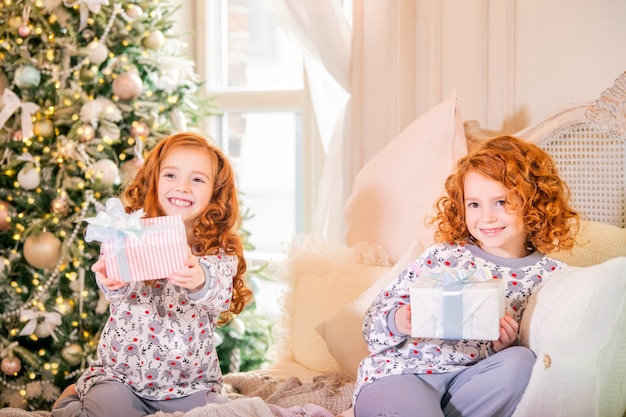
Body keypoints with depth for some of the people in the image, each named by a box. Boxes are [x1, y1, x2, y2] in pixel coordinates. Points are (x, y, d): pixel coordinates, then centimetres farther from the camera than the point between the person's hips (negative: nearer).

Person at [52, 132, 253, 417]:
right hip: (121, 374, -2)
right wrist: (112, 282, -45)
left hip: (191, 385, 2)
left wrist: (201, 281, -45)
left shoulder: (220, 252, 0)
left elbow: (222, 297, -20)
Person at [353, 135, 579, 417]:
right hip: (399, 373, -3)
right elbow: (378, 315, 4)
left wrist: (505, 345, -14)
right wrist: (397, 322, -18)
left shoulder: (548, 275, 4)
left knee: (520, 360, -27)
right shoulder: (443, 256, 3)